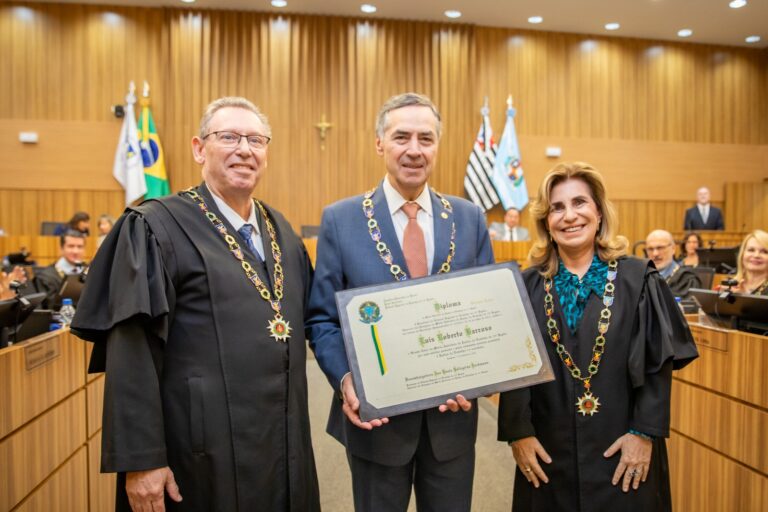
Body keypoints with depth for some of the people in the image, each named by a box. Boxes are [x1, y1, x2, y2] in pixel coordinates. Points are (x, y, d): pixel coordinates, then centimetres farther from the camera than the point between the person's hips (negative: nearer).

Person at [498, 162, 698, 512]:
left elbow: (659, 362, -4)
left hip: (623, 450, 0)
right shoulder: (527, 286, -2)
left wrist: (645, 433, -8)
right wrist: (518, 432, -7)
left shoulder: (638, 279, -4)